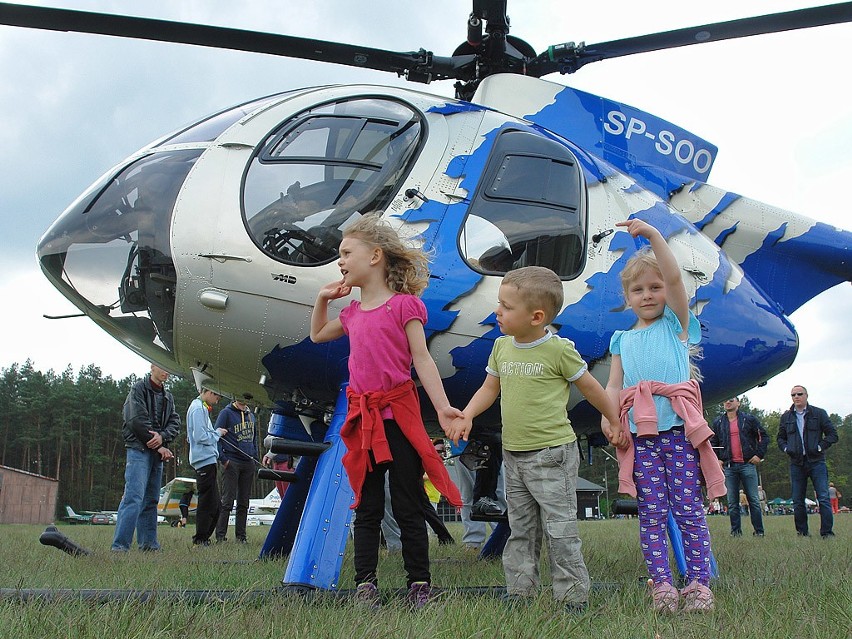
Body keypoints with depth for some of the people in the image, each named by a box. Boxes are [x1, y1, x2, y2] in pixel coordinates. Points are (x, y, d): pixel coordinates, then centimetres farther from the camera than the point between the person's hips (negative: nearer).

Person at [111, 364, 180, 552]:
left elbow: (175, 422, 9)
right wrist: (159, 446, -10)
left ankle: (148, 543, 12)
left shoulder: (168, 397, 19)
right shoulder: (139, 389, -1)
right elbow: (137, 420, -11)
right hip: (139, 449, -7)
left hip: (158, 452, 7)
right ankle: (120, 545, -21)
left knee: (151, 499, 8)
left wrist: (163, 437, -13)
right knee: (134, 496, -17)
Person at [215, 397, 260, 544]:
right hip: (232, 463, -6)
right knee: (227, 501, -7)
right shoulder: (226, 413, -3)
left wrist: (255, 456, 12)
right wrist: (222, 458, -13)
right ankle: (220, 536, -3)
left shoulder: (251, 415, 16)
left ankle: (241, 536, 14)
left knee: (244, 503, 8)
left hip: (248, 464, 6)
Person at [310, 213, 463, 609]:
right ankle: (365, 583, 15)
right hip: (363, 419, 6)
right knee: (367, 507, 9)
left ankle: (419, 582, 12)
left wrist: (443, 407, -17)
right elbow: (317, 335, 32)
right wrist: (323, 298, 17)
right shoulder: (353, 312, 13)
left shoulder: (404, 304, -5)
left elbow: (422, 359, -9)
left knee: (408, 508, 2)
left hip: (398, 415, -5)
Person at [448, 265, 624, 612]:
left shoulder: (558, 349, -12)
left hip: (552, 454, -6)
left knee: (560, 530, -2)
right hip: (513, 454, 6)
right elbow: (489, 388, 14)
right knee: (521, 530, 15)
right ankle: (518, 592, 23)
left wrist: (615, 423, 7)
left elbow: (591, 388, -1)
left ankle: (573, 597, 8)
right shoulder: (502, 346, 5)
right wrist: (467, 415, -3)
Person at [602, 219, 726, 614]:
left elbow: (674, 277, -3)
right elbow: (613, 385, 10)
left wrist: (653, 235, -10)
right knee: (652, 512, 1)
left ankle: (699, 583, 3)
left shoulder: (676, 323, 13)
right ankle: (661, 584, 5)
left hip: (679, 426, -2)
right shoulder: (622, 340, 21)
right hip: (640, 432, 3)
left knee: (688, 508, -2)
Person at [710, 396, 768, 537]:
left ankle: (759, 530, 7)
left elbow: (764, 437, 8)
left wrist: (759, 454, -1)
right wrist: (716, 459, 6)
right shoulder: (718, 422, 10)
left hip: (748, 464, -2)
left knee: (753, 500, 1)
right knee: (732, 502, 3)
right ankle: (736, 531, 8)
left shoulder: (749, 419, 4)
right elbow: (713, 443, 17)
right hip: (728, 466, 2)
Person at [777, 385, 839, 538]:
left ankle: (827, 532, -6)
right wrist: (785, 448, 3)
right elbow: (780, 437, 22)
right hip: (796, 463, 3)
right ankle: (802, 533, 12)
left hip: (816, 462, -3)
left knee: (823, 498, -9)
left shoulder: (819, 413, 4)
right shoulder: (786, 417, 12)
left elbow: (832, 434, 3)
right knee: (797, 501, 4)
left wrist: (820, 447, -9)